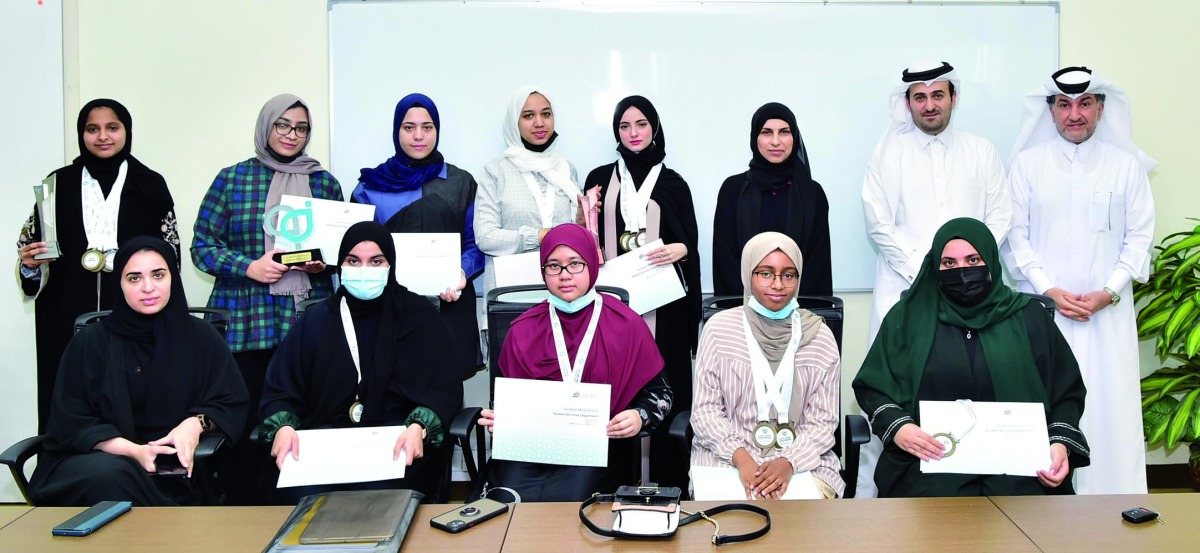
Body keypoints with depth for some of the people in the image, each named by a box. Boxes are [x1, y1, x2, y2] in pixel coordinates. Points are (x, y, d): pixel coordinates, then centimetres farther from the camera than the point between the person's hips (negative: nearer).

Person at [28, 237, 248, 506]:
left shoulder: (200, 337, 9)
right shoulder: (91, 342, 7)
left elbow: (233, 404, 7)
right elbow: (70, 422, 1)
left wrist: (196, 423, -15)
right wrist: (133, 451, -16)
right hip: (95, 458, 1)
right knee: (111, 474, -36)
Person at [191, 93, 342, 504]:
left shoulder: (325, 183, 13)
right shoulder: (231, 180, 8)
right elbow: (203, 245, 5)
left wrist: (324, 261, -4)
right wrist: (249, 267, -10)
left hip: (308, 324, 2)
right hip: (244, 325, -1)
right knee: (243, 422, -2)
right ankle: (240, 509, 12)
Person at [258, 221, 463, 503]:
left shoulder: (419, 316, 7)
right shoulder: (316, 320, 15)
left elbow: (443, 387, -1)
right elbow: (280, 389, 10)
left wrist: (419, 428, -22)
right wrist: (283, 426, -13)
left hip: (397, 444, -2)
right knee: (305, 494, -30)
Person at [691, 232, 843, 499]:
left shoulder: (819, 337, 2)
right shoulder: (719, 328, 0)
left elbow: (823, 421, 3)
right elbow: (705, 410, -1)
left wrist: (788, 463, -14)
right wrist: (741, 459, -16)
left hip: (803, 461, 1)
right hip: (726, 458, -1)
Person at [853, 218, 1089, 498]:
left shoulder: (1028, 317, 11)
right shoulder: (908, 317, 9)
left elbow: (1067, 391, 15)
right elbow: (871, 386, 9)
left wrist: (1060, 443, -4)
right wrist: (897, 428, -11)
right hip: (933, 456, -1)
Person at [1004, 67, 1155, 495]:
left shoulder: (1126, 165, 7)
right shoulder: (1027, 163, 6)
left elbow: (1139, 236, 5)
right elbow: (1016, 234, 3)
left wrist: (1108, 292, -8)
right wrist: (1048, 289, -8)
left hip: (1107, 311, 1)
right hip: (1042, 307, 0)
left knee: (1109, 405, -1)